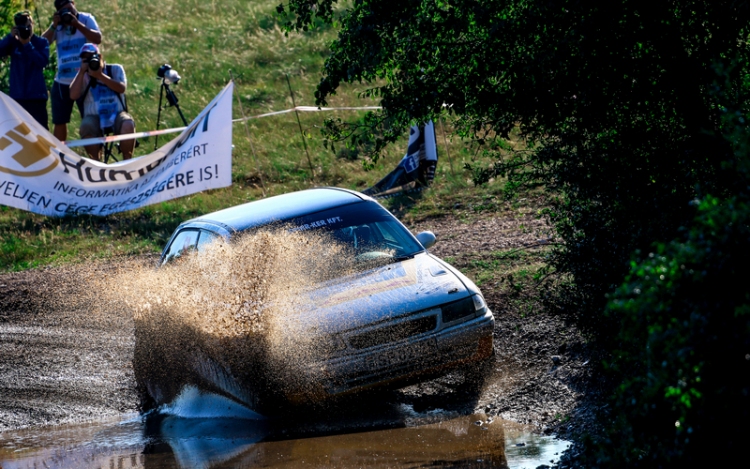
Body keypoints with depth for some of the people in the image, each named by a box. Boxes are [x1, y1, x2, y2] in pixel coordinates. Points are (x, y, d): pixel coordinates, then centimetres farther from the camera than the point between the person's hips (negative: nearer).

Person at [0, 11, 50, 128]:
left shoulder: (41, 42, 2)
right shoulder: (13, 43, 7)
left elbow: (43, 61, -13)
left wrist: (27, 45, -15)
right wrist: (10, 36, -16)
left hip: (37, 94, -2)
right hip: (17, 95, 2)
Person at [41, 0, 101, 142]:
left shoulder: (86, 19, 0)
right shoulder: (58, 25, 9)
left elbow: (98, 39, -15)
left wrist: (77, 24, -18)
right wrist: (54, 26, -12)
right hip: (62, 82, 4)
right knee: (59, 121, 7)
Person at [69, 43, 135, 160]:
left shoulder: (115, 69, 11)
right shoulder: (83, 76, 12)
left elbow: (121, 88, -8)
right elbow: (73, 96, -5)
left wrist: (100, 76, -13)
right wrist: (82, 72, -7)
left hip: (116, 114, 0)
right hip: (94, 117, 0)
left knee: (128, 125, -33)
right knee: (86, 127, -34)